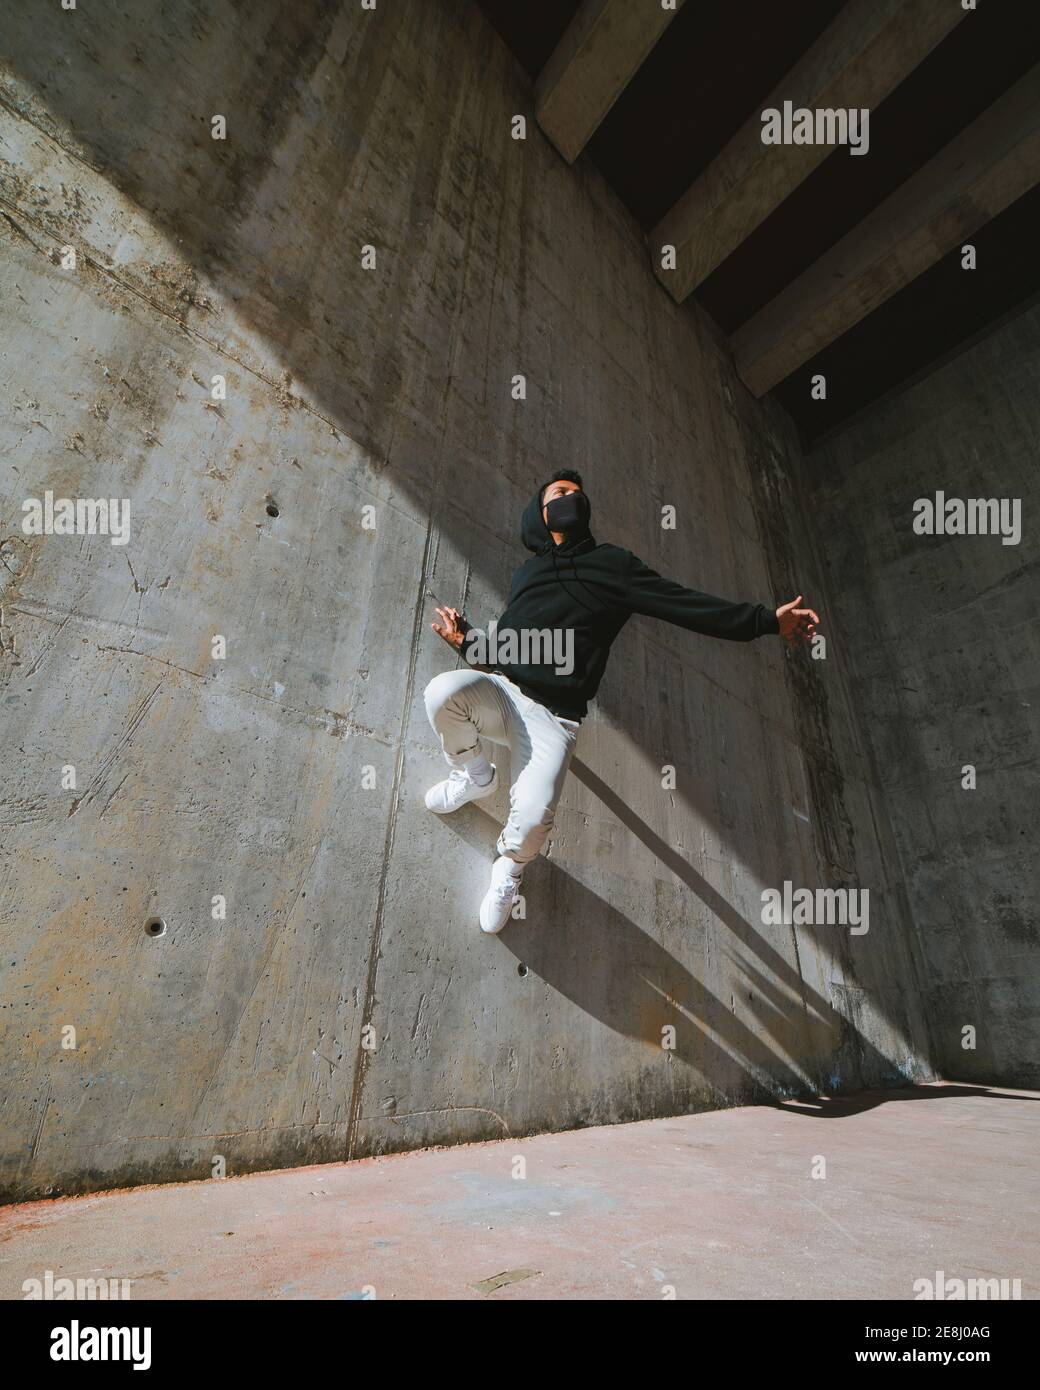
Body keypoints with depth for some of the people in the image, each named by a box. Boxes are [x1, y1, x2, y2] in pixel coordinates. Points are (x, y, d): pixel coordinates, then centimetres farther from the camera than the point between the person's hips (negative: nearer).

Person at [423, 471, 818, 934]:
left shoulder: (612, 563, 10)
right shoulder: (527, 572, 21)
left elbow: (686, 604, 4)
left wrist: (767, 619, -1)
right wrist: (465, 639, 4)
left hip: (554, 717, -3)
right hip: (501, 691, 3)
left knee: (533, 815, -24)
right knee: (444, 691, -29)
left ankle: (510, 867, 14)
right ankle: (476, 776, 2)